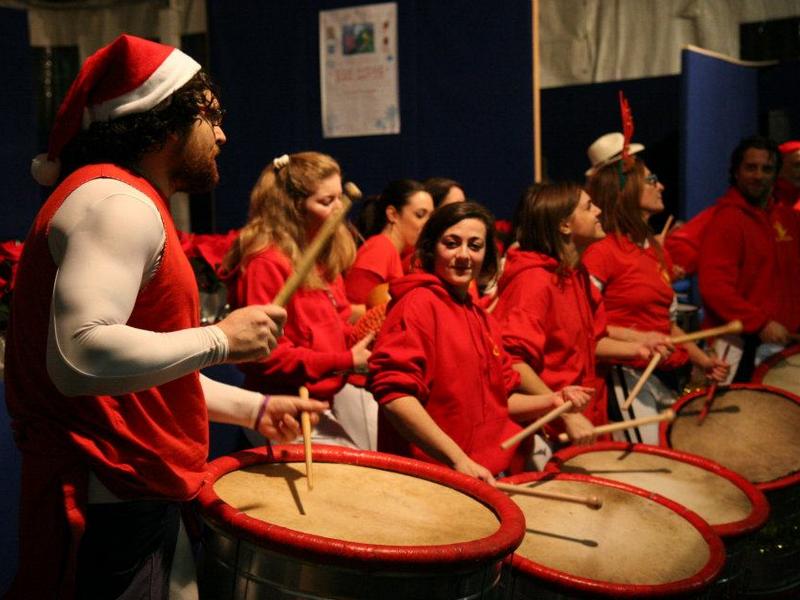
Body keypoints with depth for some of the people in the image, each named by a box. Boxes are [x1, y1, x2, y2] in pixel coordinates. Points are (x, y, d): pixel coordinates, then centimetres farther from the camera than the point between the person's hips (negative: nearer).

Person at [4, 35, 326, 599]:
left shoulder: (127, 202, 17)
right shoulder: (118, 203, -17)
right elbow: (80, 356, -31)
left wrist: (253, 407, 18)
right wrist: (219, 339, -21)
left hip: (132, 489, 10)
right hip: (109, 503, -10)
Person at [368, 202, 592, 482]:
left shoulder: (482, 318, 15)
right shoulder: (418, 303, -9)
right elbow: (394, 392, -18)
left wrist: (551, 401, 5)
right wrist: (458, 459, -22)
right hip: (431, 477, -7)